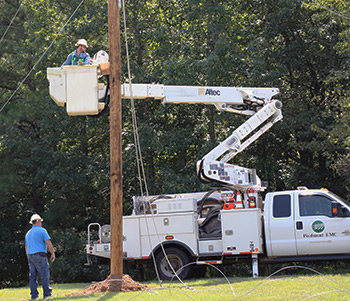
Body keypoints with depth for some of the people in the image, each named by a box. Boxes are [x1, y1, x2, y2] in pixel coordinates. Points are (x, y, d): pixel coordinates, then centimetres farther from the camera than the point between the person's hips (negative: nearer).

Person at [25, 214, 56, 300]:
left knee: (32, 276, 6)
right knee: (45, 275, -3)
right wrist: (53, 254, -8)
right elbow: (48, 243, -12)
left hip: (30, 256, 7)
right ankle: (47, 293, -3)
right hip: (40, 255, -7)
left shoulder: (28, 233, 18)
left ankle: (34, 294, 4)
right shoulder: (42, 230, -3)